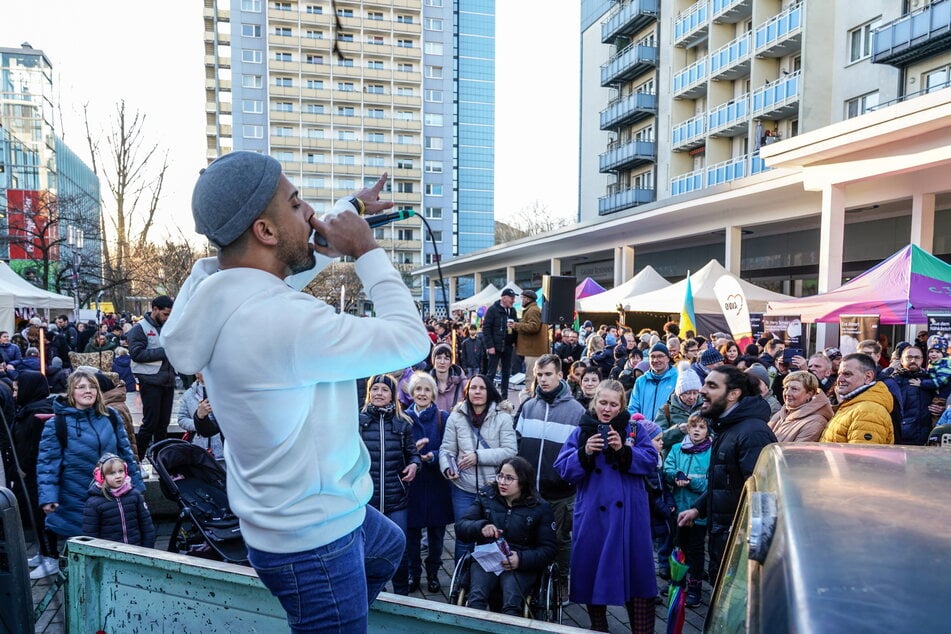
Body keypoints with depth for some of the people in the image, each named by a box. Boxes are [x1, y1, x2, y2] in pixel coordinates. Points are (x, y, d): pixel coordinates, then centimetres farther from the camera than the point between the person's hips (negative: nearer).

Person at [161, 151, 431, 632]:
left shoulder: (221, 292, -6)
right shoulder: (284, 320, -34)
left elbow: (301, 256, 15)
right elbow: (411, 341, -24)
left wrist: (353, 207, 19)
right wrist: (366, 249, -16)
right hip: (313, 540, -9)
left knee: (390, 548, 33)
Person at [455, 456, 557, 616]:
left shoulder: (539, 507, 3)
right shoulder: (486, 496, 9)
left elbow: (548, 549, 1)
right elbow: (460, 526, 3)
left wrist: (521, 559, -17)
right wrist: (481, 527, -19)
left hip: (521, 565, -1)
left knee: (511, 603, -31)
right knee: (476, 598, -29)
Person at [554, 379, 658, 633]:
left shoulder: (634, 430, 4)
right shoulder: (580, 433, 4)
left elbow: (651, 461, -6)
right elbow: (564, 470, -2)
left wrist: (623, 450, -20)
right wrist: (585, 453, -19)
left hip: (629, 514, -1)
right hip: (593, 514, 1)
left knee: (636, 569, 4)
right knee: (592, 569, 9)